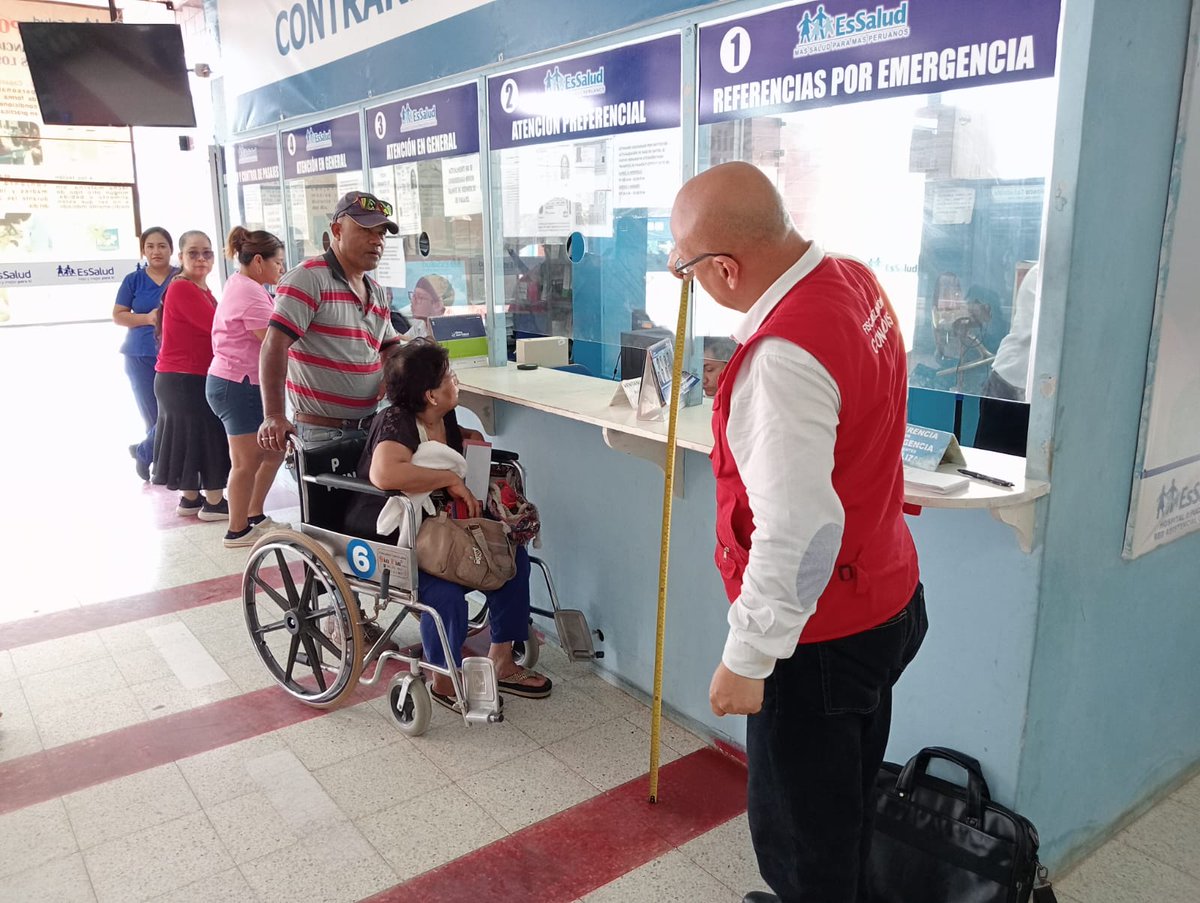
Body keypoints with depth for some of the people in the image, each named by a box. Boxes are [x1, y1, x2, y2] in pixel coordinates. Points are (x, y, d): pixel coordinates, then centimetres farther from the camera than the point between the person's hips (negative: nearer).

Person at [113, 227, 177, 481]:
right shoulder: (133, 280, 5)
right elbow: (118, 316, 4)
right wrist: (148, 318, -13)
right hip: (141, 357, 1)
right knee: (156, 418, 2)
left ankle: (142, 452, 14)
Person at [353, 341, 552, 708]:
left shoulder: (444, 418, 0)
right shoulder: (396, 423, -25)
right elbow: (384, 473, -47)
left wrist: (471, 438, 3)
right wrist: (452, 479, -38)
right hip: (384, 536, -9)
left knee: (512, 556, -3)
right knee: (444, 588, -32)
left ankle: (500, 662, 10)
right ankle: (444, 681, -4)